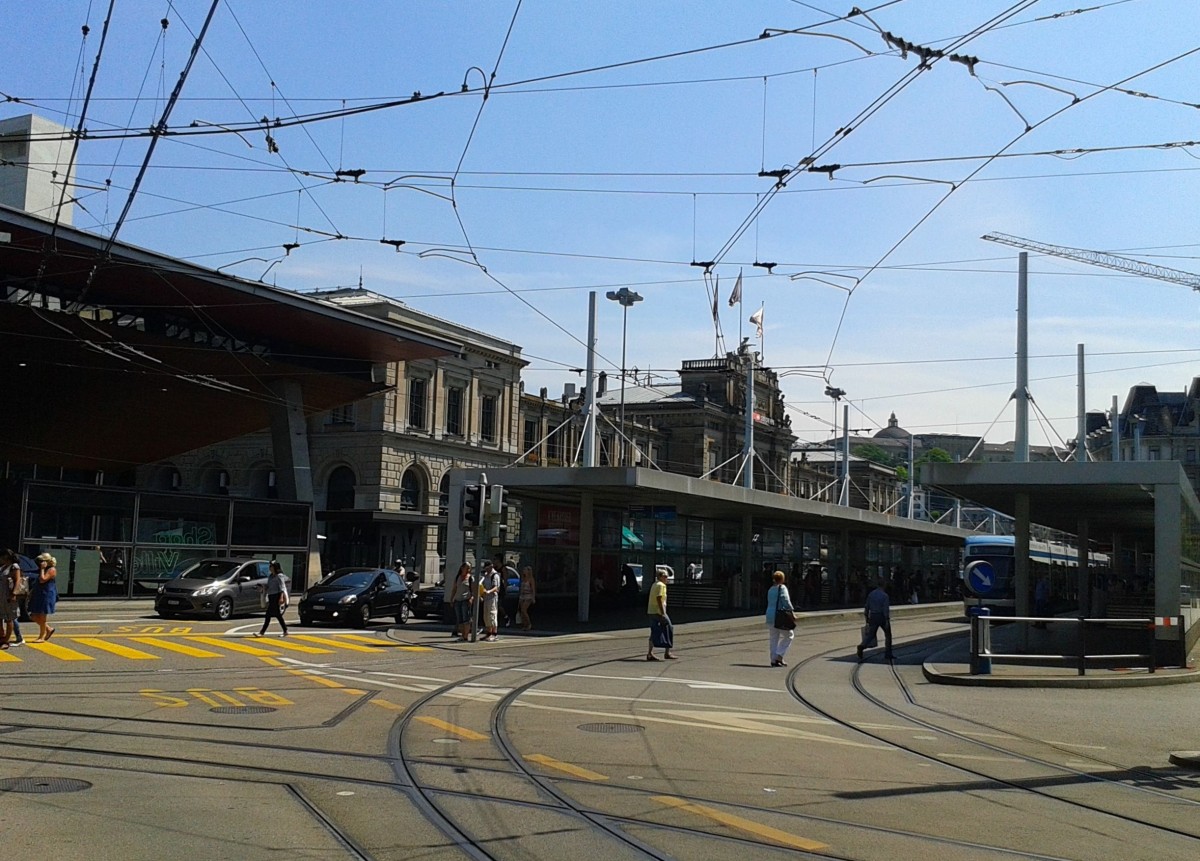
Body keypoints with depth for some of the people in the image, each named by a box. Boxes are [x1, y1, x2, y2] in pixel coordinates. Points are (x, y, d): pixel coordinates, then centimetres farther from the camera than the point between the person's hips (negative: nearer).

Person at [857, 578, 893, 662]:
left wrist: (867, 619, 14)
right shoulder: (884, 595, -10)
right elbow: (886, 609, -17)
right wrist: (887, 621, -16)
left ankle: (862, 646, -26)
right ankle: (888, 653, 20)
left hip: (873, 617, 4)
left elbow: (867, 607, 7)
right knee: (888, 634, 16)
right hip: (882, 617, -4)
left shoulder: (871, 594, 5)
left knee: (870, 635, 3)